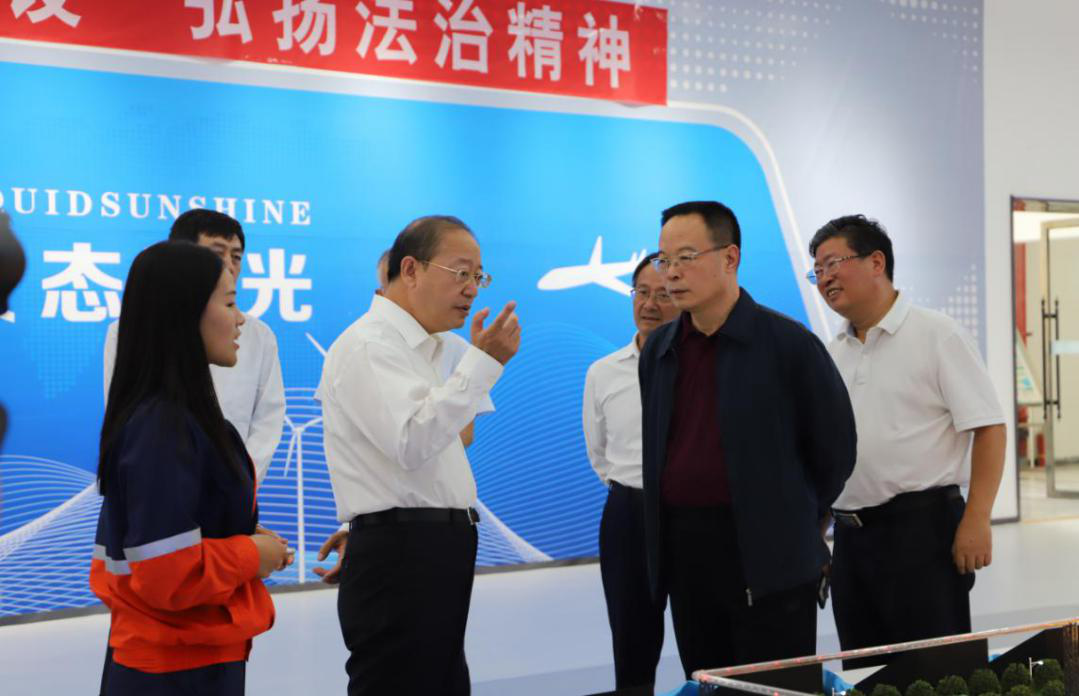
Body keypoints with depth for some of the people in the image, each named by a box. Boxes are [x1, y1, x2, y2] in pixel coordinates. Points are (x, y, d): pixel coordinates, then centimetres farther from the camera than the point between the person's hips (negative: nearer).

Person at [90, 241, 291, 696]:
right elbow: (167, 574, -25)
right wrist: (251, 554, -11)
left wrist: (242, 542, 5)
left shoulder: (167, 418, 7)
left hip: (191, 657, 9)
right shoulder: (164, 429, -21)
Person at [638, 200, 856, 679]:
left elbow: (834, 447, 0)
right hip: (683, 556, 5)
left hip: (768, 560, -5)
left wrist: (792, 522, 7)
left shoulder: (789, 344, -6)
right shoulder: (657, 350, 10)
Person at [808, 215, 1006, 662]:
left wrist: (976, 521, -18)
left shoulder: (937, 335, -6)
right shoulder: (833, 354, 13)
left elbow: (988, 429, -11)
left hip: (921, 526, -6)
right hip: (850, 536, 6)